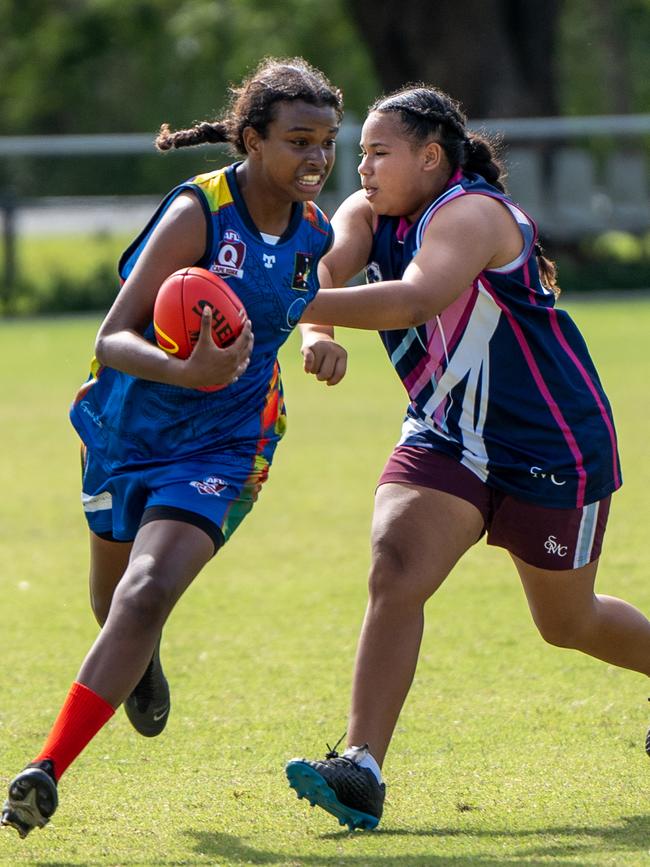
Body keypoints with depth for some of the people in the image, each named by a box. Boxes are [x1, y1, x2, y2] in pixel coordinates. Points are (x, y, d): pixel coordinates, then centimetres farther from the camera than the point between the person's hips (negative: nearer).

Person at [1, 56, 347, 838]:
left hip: (218, 450, 1)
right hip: (127, 429, -1)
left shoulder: (312, 232, -2)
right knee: (113, 602, 18)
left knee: (144, 598, -21)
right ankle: (142, 662, 57)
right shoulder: (198, 212, -20)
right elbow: (112, 339, -26)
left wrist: (321, 341, 7)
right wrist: (186, 372, -44)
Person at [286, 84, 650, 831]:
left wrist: (295, 310, -50)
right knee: (394, 574, -18)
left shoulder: (472, 215, -23)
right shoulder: (369, 213, 0)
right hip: (446, 439, 6)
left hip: (552, 446, -5)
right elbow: (324, 263, -21)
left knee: (568, 623, 10)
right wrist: (320, 330, -44)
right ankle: (360, 771, -24)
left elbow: (419, 298, -42)